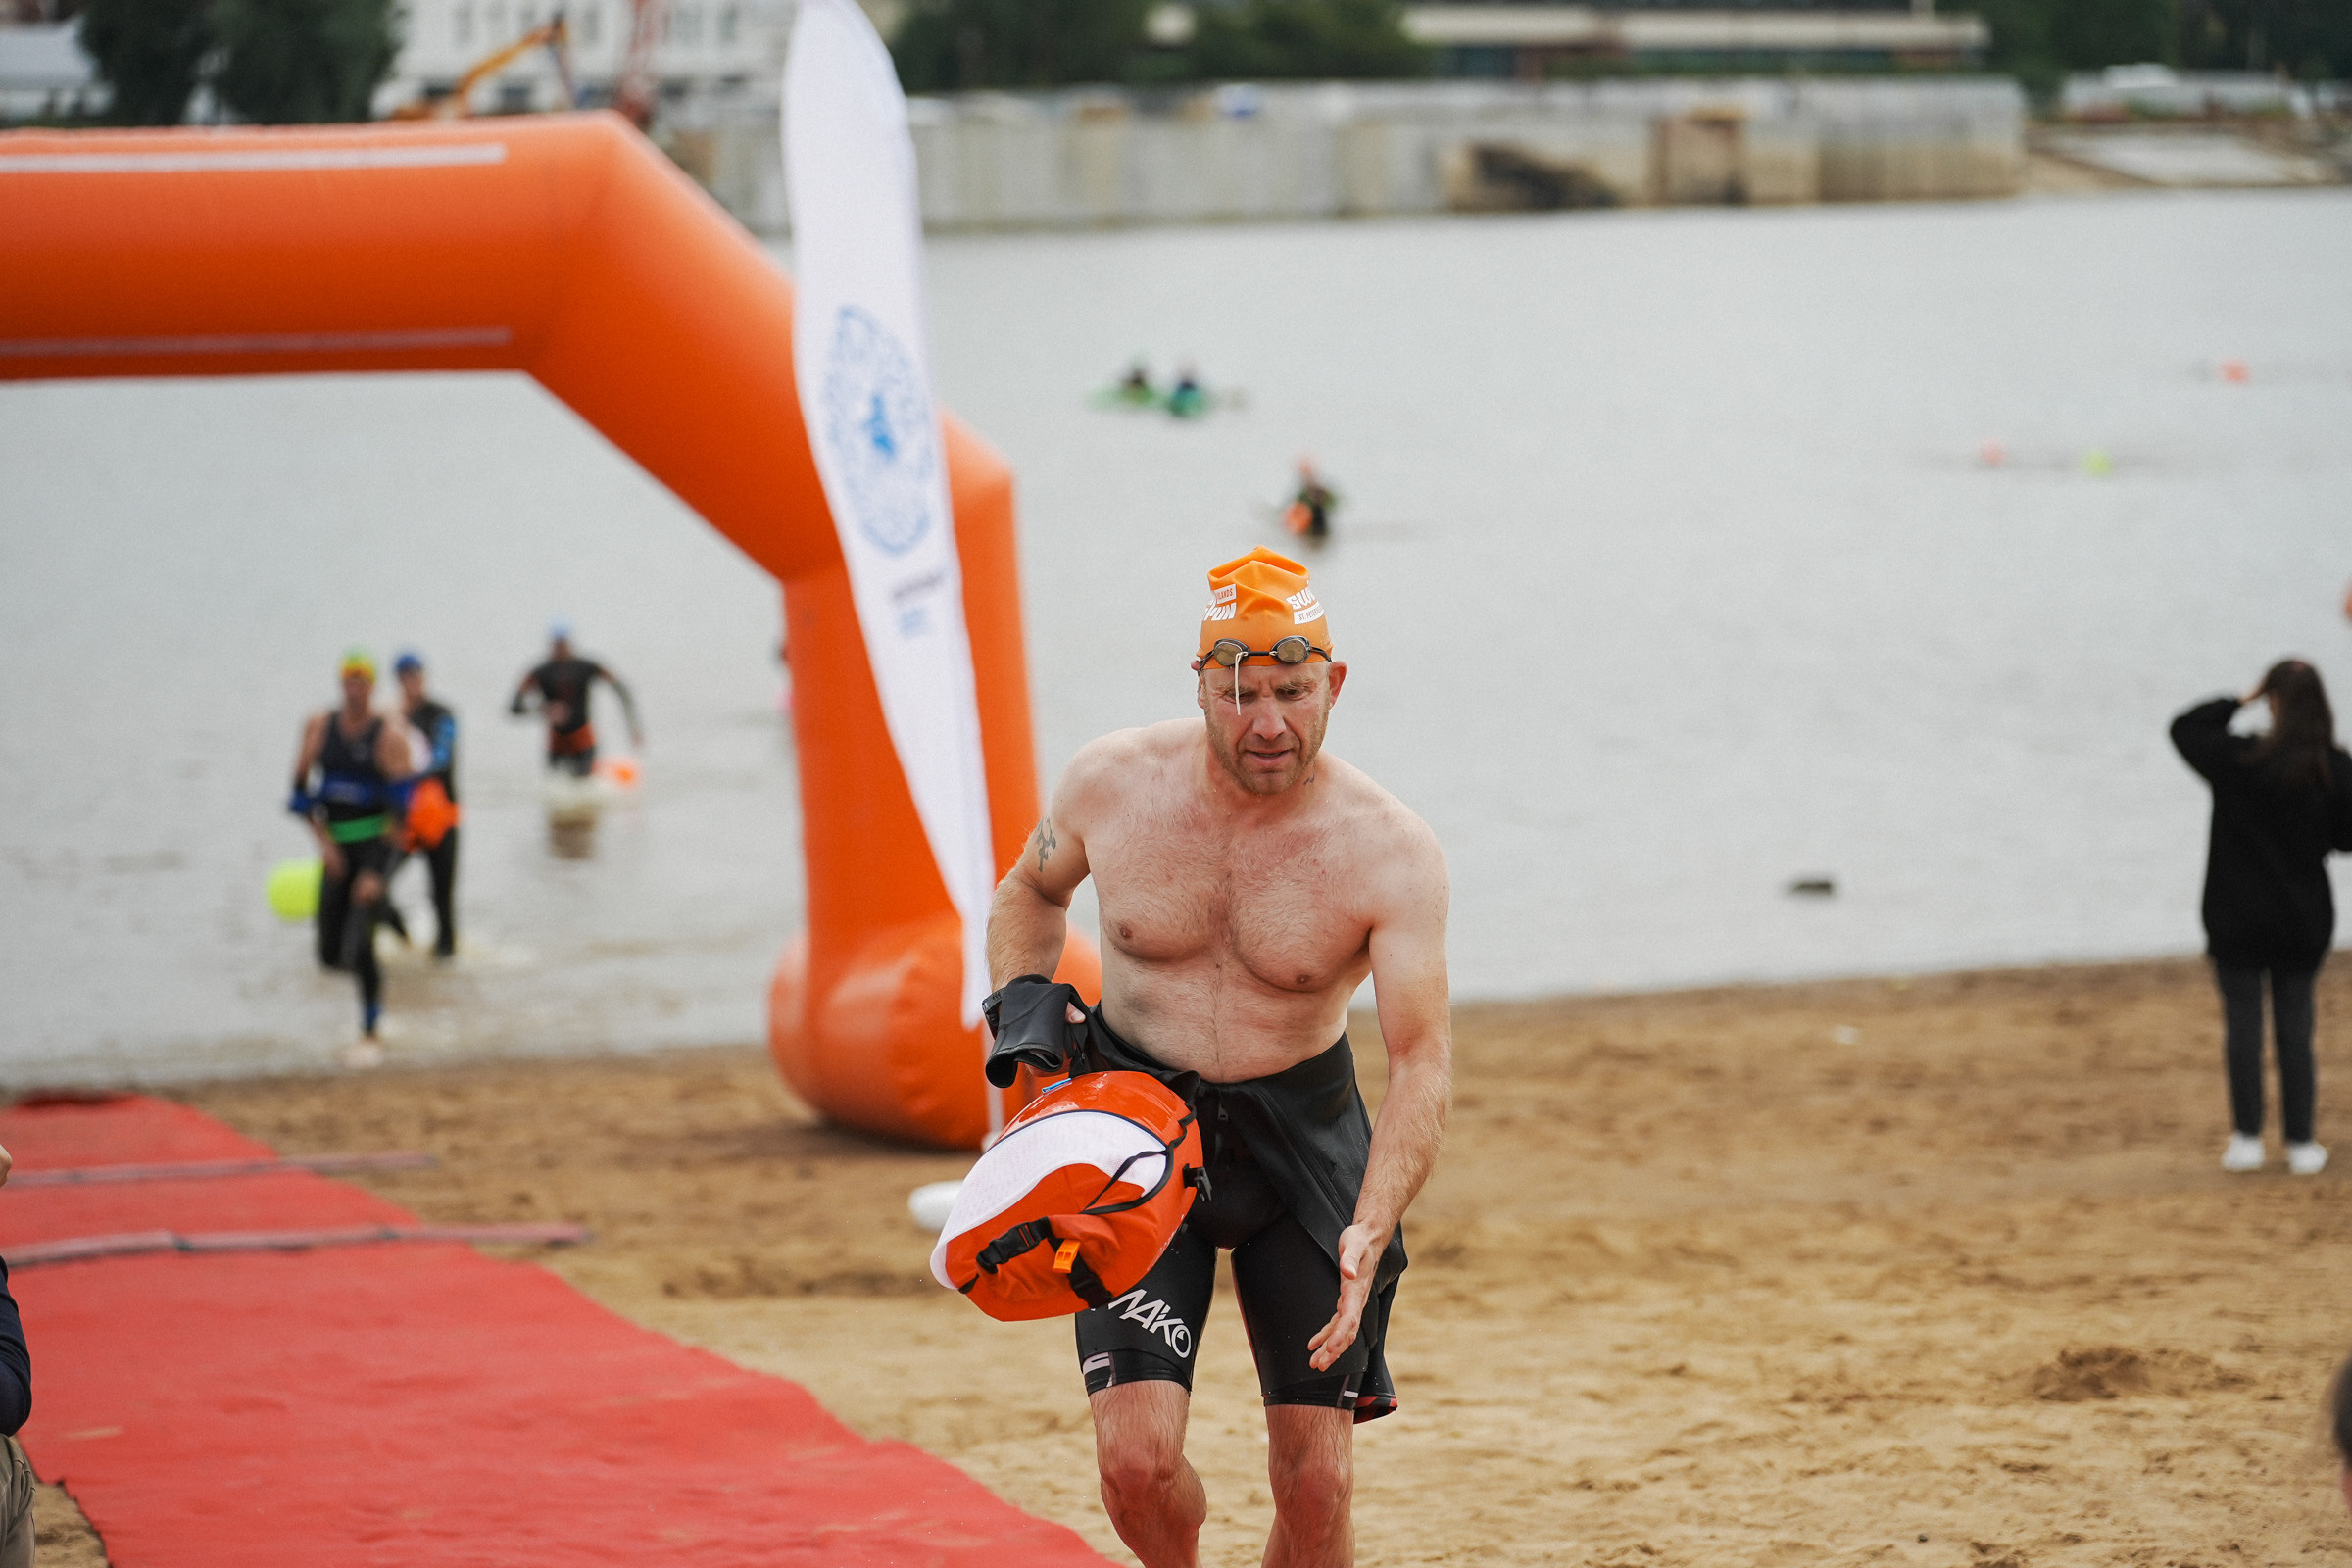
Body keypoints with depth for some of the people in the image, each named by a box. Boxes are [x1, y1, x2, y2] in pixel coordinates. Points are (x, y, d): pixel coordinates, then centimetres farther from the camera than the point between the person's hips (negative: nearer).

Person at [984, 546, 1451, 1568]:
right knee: (1137, 1460, -13)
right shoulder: (1111, 784, -9)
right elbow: (1031, 891, 14)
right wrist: (1020, 1002, -6)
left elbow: (1422, 1060, -20)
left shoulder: (1390, 851, -16)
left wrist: (1369, 1231, -34)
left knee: (1316, 1484, -3)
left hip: (1302, 1131, 0)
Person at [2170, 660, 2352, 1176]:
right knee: (2295, 1026, 11)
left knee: (2243, 1024, 8)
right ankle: (2302, 1143, 12)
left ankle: (2248, 1138, 9)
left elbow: (2183, 728, -1)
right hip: (2304, 919, 2)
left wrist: (2240, 701, 3)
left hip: (2239, 916, -2)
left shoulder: (2239, 758, -16)